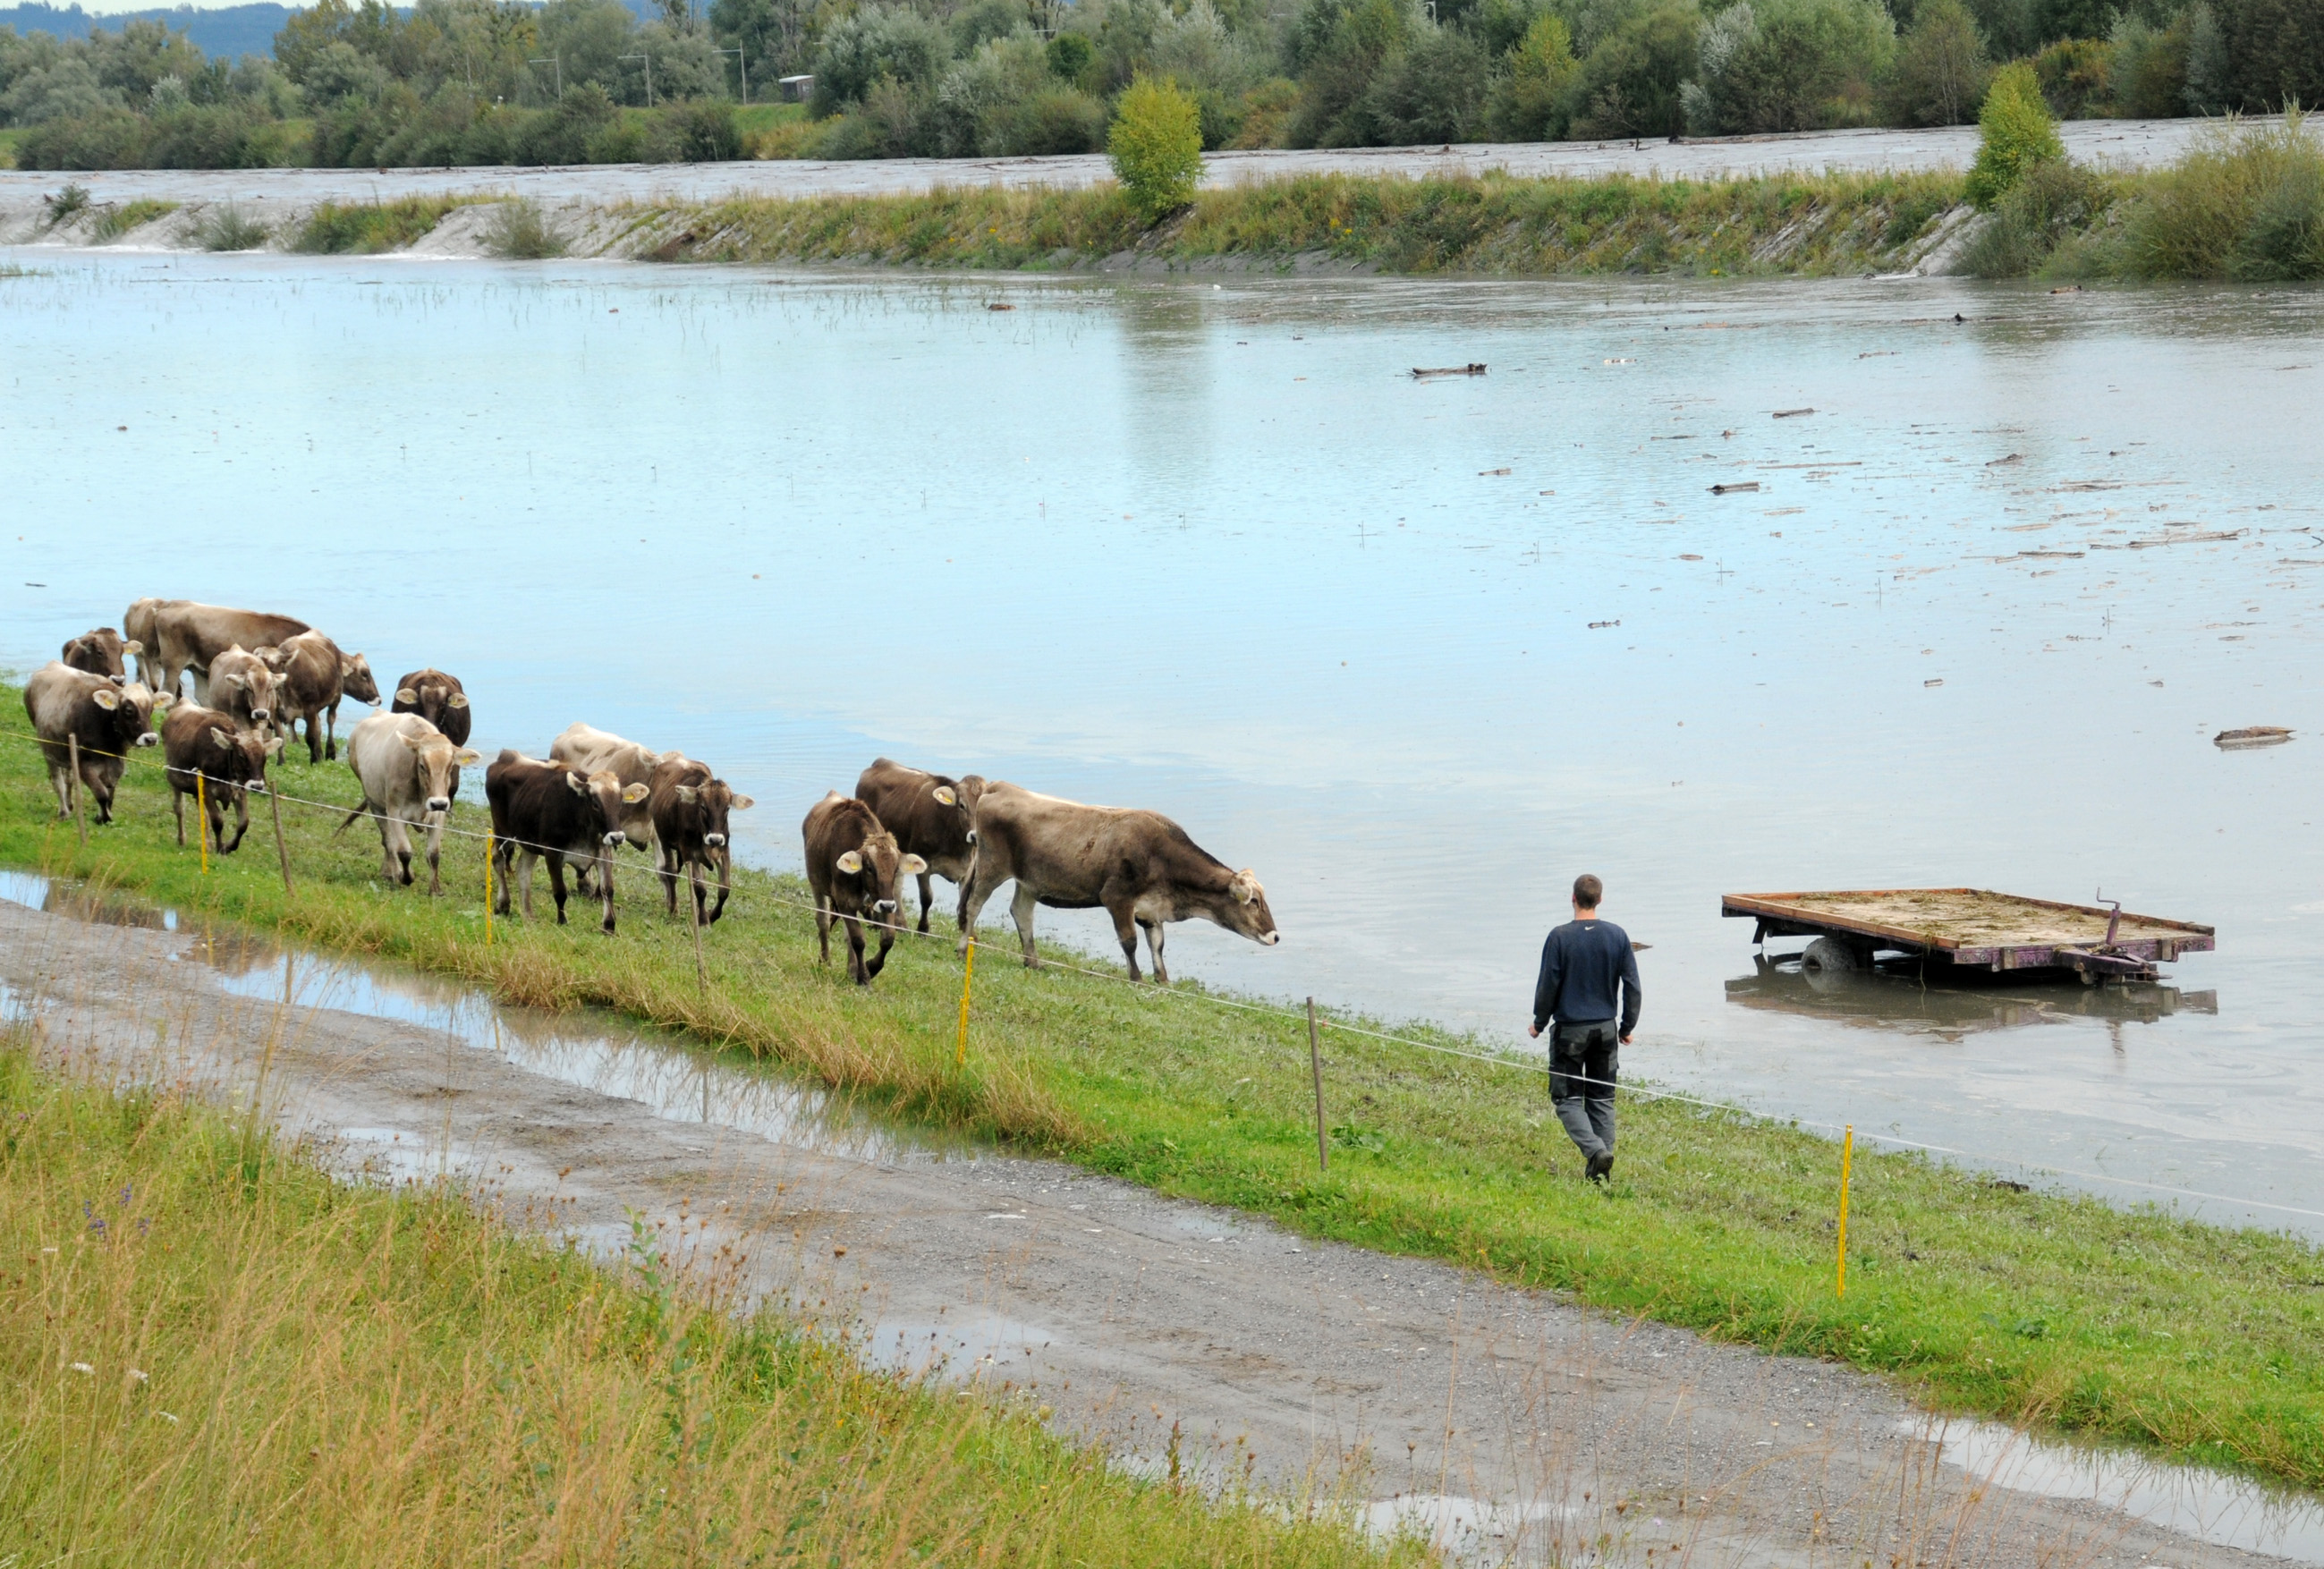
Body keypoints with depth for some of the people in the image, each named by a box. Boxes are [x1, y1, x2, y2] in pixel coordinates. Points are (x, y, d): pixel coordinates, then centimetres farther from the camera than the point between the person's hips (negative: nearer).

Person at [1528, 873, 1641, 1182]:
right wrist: (1627, 1026, 14)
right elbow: (1632, 986, 2)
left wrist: (1539, 1024, 6)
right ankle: (1603, 1159, 9)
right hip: (1606, 1028, 4)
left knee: (1567, 1097, 2)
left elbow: (1547, 986, -9)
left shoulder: (1560, 937, -12)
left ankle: (1595, 1149, -19)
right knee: (1602, 1098, 12)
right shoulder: (1617, 936, -1)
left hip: (1570, 1029, -4)